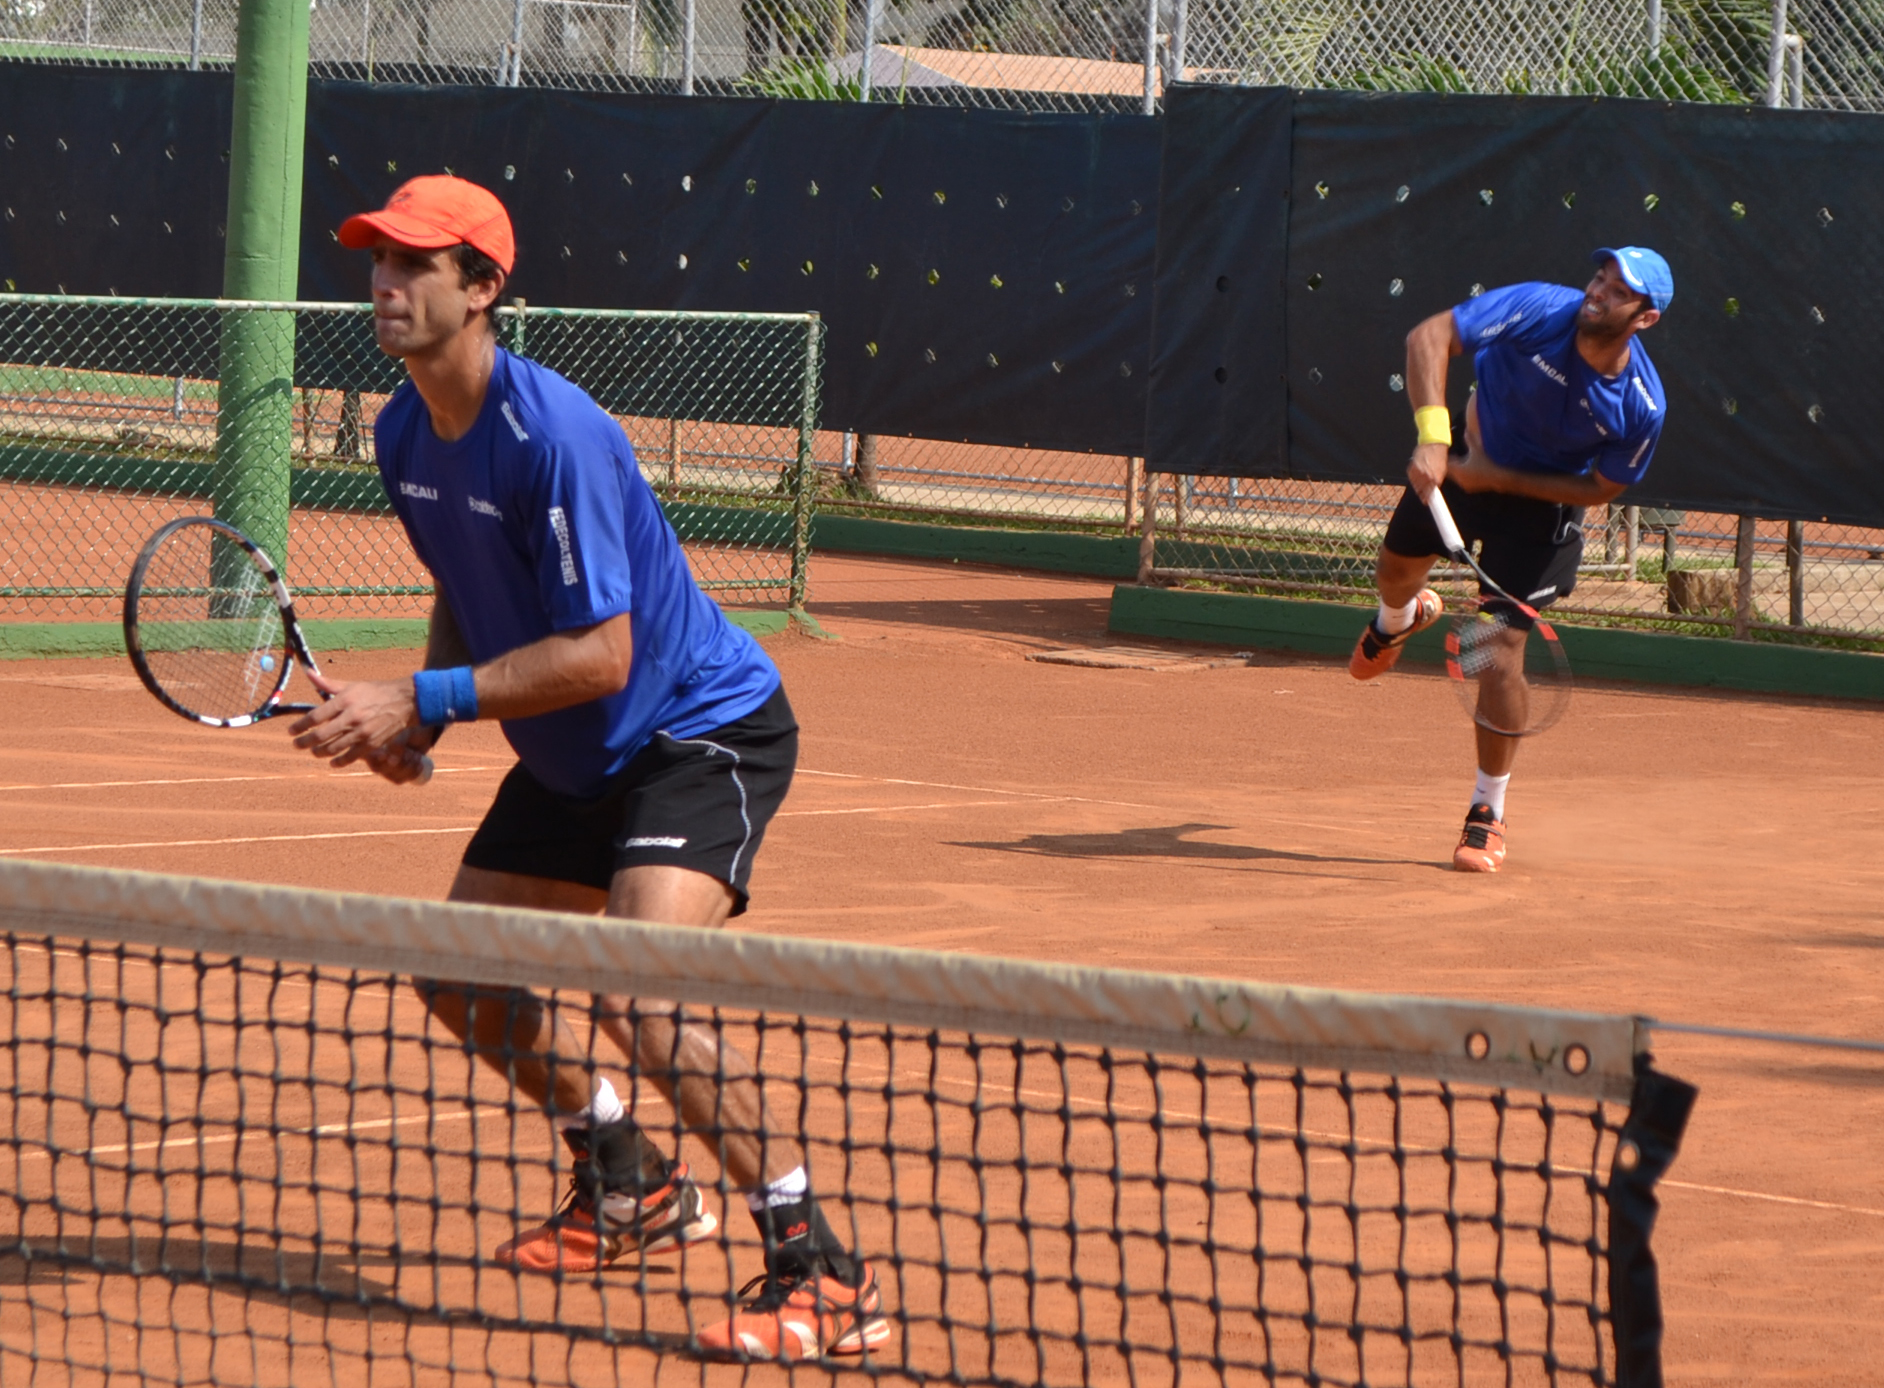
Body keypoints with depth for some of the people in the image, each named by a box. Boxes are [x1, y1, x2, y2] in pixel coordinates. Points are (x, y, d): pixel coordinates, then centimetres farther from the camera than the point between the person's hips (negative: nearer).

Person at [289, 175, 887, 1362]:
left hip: (703, 731, -10)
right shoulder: (405, 436, -1)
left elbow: (597, 652, -29)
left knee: (638, 989, -28)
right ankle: (633, 1190, 37)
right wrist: (418, 720, -2)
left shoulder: (553, 436, -28)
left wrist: (421, 700, -28)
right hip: (573, 760, 10)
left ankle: (826, 1273, -21)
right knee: (458, 976, 13)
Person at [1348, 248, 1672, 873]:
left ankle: (1487, 815, 6)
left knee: (1501, 649, -9)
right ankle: (1399, 621, 62)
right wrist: (1433, 436, -43)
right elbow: (1429, 337, -31)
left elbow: (1601, 489, -14)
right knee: (1396, 569, 20)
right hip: (1464, 461, 2)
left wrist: (1498, 478, -23)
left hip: (1541, 500, -2)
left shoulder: (1642, 406, -29)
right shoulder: (1539, 311, -32)